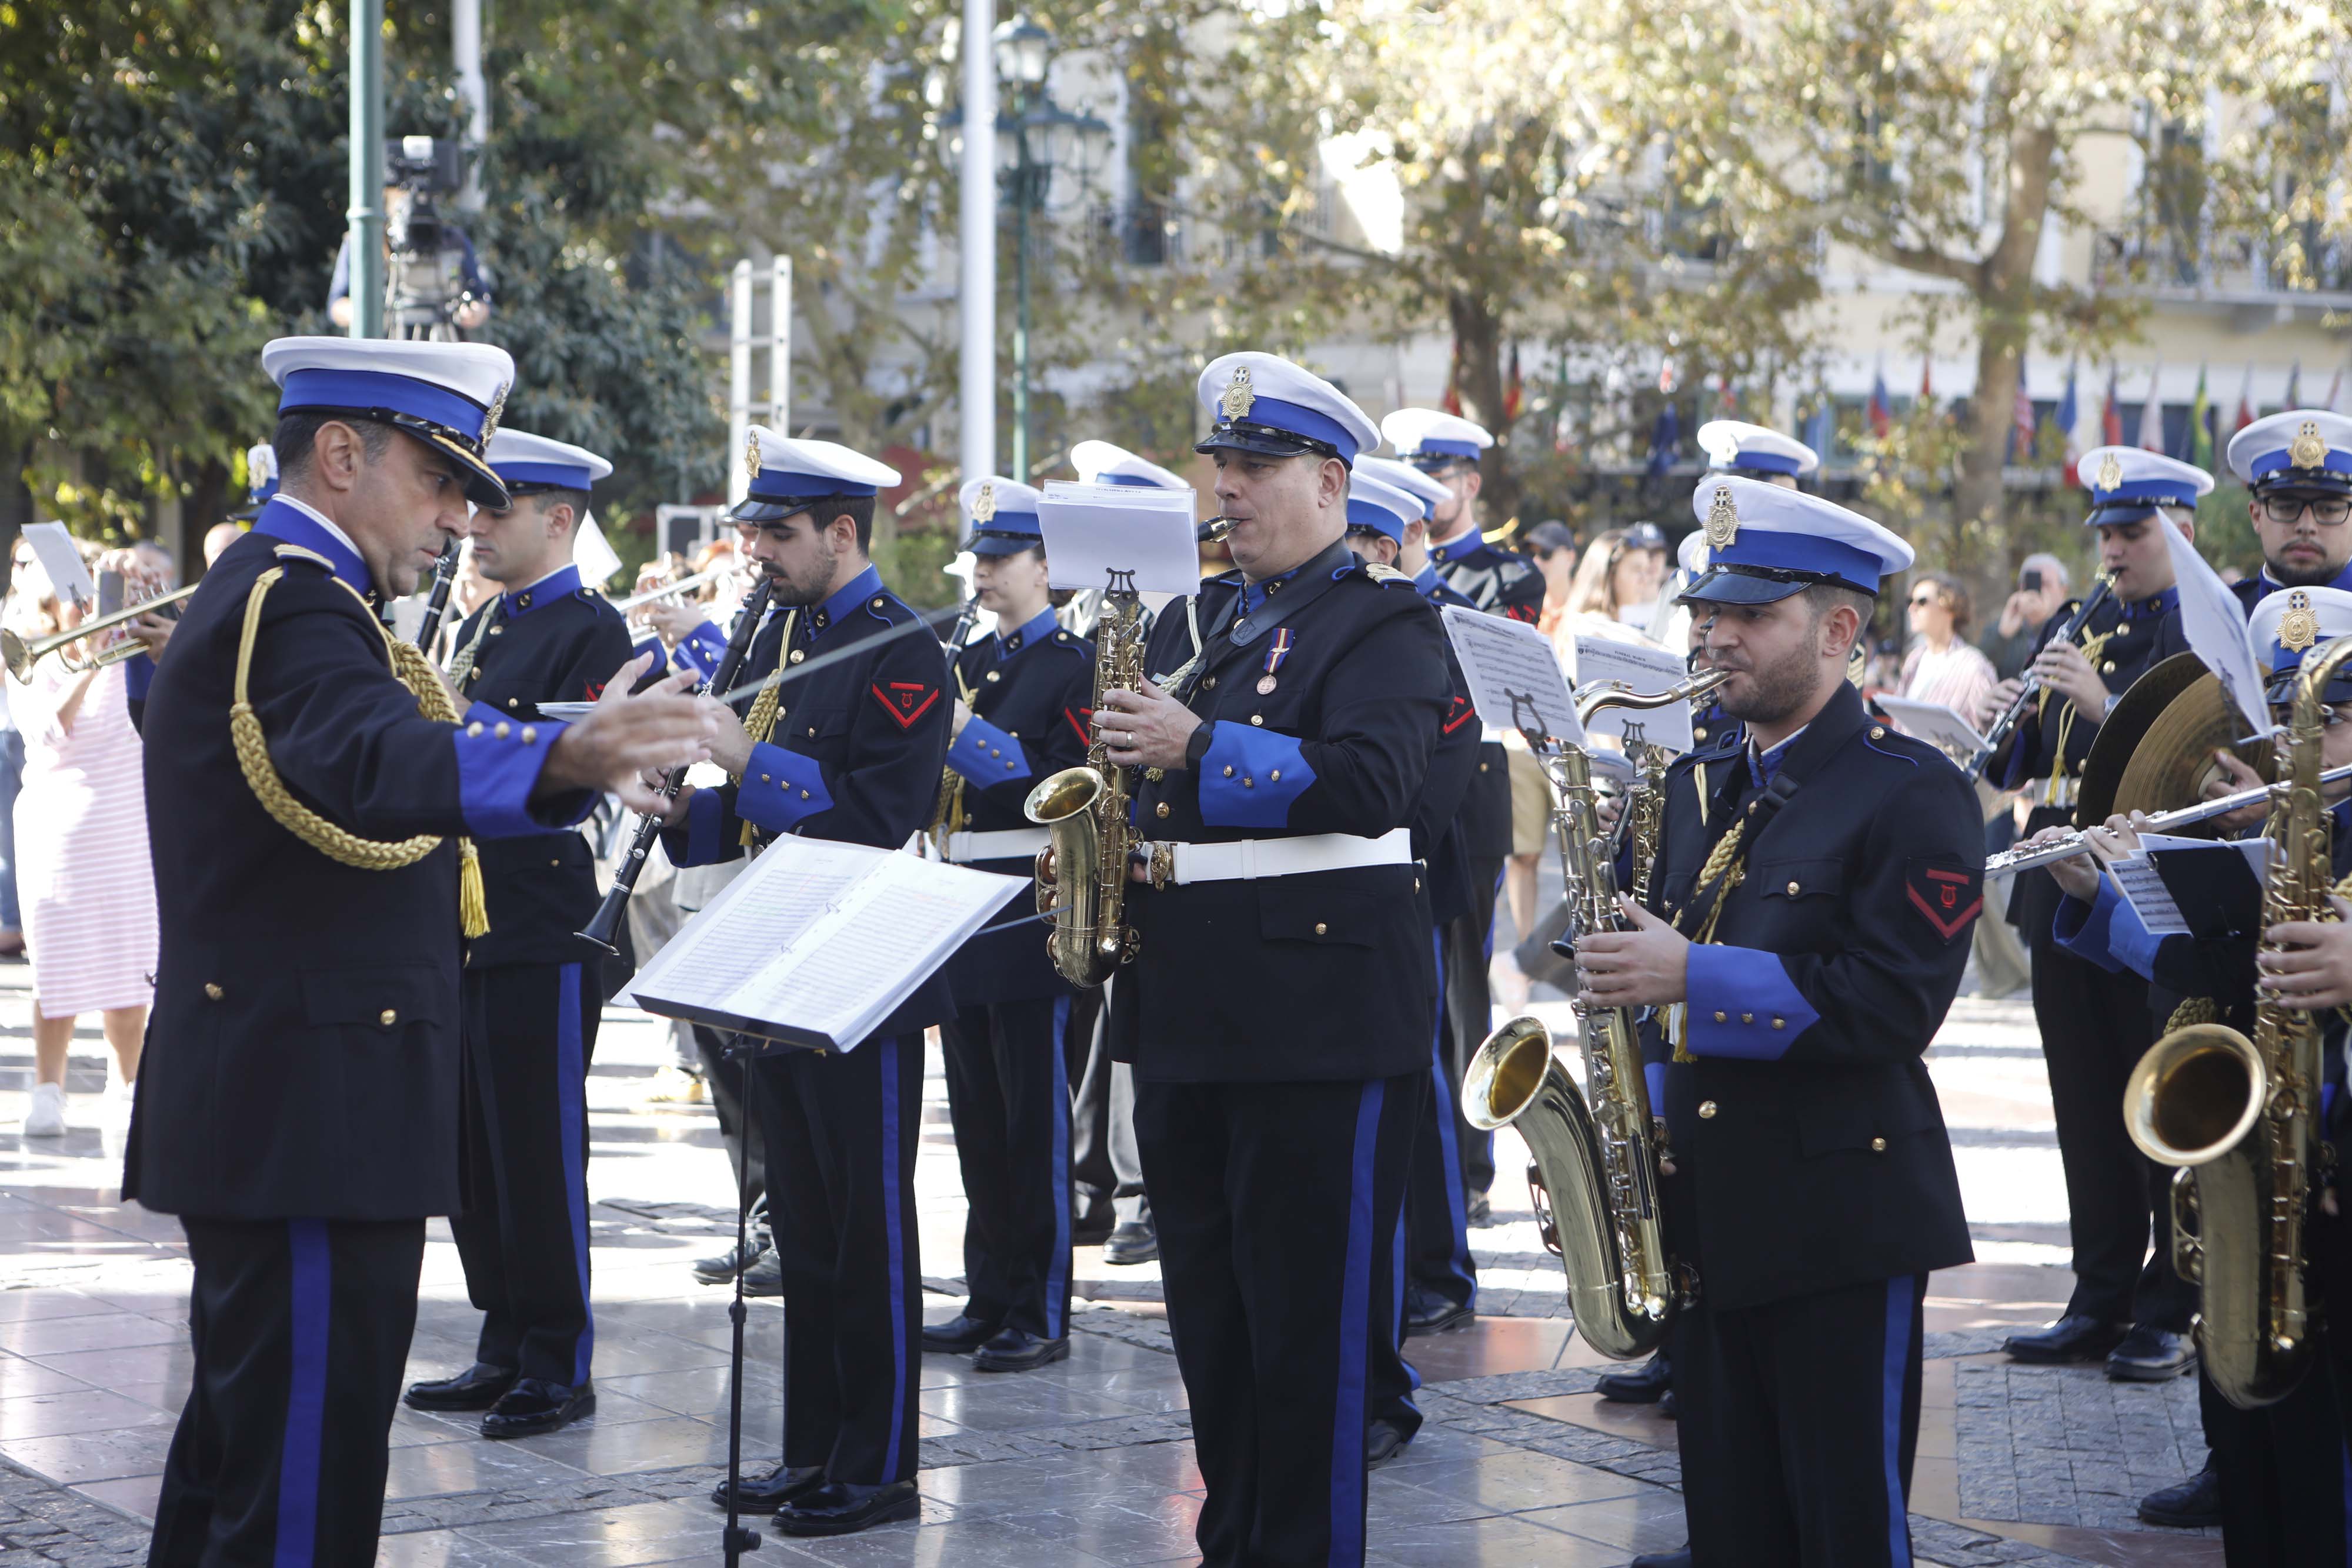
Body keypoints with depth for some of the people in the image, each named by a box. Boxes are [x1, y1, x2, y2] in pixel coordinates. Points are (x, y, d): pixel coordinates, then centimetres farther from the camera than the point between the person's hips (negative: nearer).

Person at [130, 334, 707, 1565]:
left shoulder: (262, 593, 18)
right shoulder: (291, 600, -17)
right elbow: (370, 765, -38)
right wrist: (564, 757, -55)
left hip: (257, 1109, 11)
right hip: (313, 1112, -11)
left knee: (245, 1436, 19)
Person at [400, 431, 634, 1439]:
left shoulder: (591, 631, -9)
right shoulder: (480, 628, 18)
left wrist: (459, 721, -23)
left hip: (544, 936, -9)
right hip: (465, 923, 9)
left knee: (541, 1155, -3)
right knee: (474, 1153, 11)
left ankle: (560, 1367, 6)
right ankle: (504, 1349, 20)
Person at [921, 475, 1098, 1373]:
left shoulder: (1075, 664, -6)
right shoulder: (969, 664, 17)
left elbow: (1070, 789, -17)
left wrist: (972, 740, -23)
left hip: (1034, 913, -7)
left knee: (1037, 1121, -4)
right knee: (977, 1120, 10)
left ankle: (1042, 1317, 1)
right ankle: (990, 1299, 18)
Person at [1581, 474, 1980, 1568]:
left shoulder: (1910, 793, -8)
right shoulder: (1698, 786, 15)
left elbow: (1893, 1005, -19)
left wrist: (1694, 975, -21)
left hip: (1840, 1223, -7)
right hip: (1706, 1215, 7)